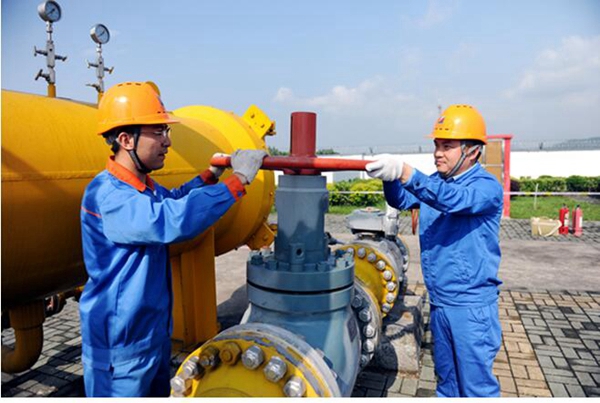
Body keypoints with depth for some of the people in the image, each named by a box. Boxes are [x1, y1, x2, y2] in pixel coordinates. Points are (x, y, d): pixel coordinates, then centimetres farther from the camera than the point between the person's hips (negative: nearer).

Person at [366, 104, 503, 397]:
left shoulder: (487, 187, -15)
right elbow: (401, 200, -3)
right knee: (445, 376, 22)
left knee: (476, 382, 7)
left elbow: (454, 199, -34)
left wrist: (405, 172, -45)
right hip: (439, 301, 7)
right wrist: (391, 178, -24)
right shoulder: (434, 183, 7)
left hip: (471, 305, -6)